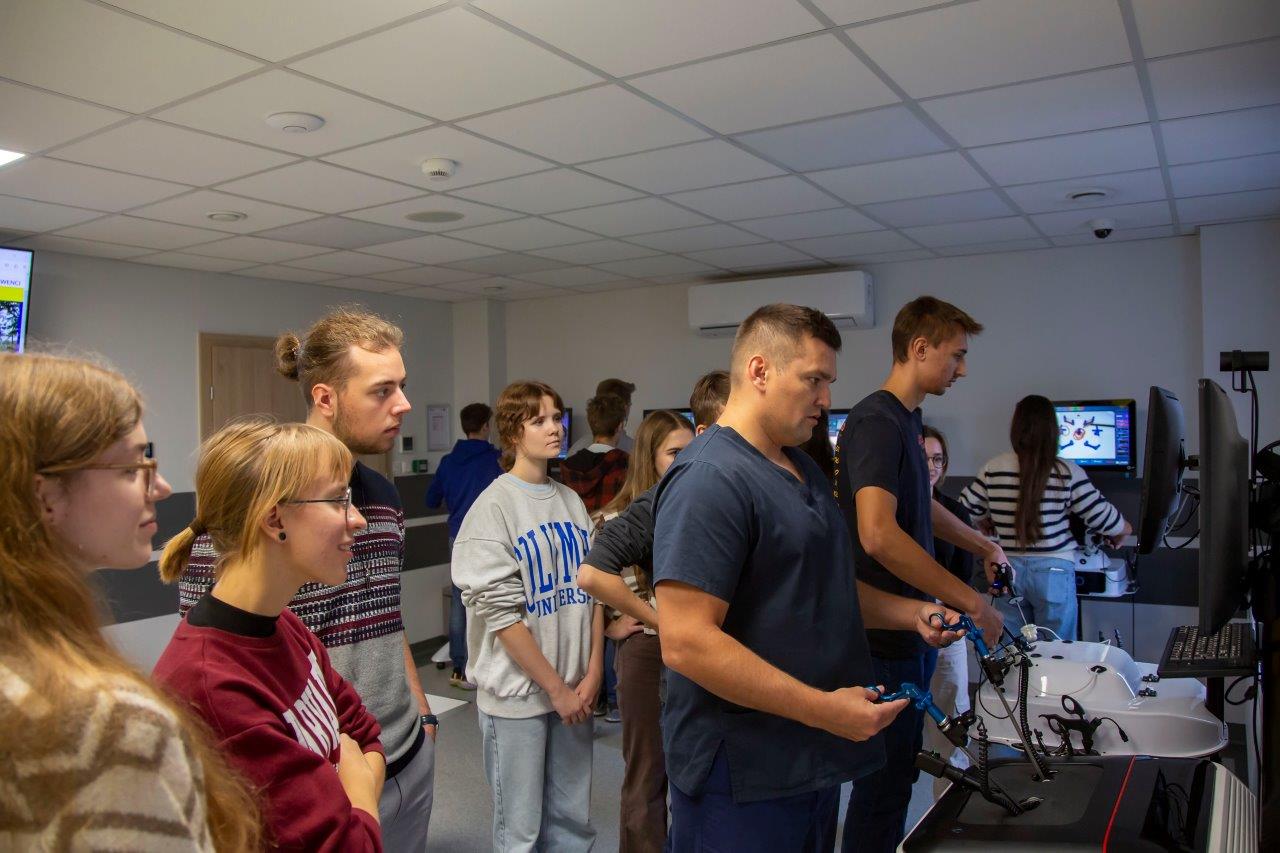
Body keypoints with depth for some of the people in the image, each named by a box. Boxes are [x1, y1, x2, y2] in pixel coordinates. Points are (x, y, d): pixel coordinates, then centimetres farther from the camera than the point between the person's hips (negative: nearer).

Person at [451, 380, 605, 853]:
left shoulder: (571, 501, 5)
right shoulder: (493, 506, -11)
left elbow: (593, 587, 8)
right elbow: (498, 611, -14)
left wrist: (593, 672, 0)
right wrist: (555, 687, -12)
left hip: (575, 689, 5)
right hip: (517, 691, -5)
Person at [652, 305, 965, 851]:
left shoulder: (803, 467, 10)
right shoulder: (710, 478, -21)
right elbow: (685, 642, -27)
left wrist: (912, 614, 7)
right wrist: (824, 709, -24)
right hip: (743, 781, -9)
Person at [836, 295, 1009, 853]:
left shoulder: (907, 419, 12)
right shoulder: (875, 422, -19)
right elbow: (878, 533, -32)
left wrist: (981, 544, 31)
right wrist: (971, 602, -27)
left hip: (911, 627, 10)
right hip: (886, 635, -10)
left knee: (899, 768, 20)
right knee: (885, 780, 3)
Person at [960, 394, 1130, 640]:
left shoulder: (992, 469, -3)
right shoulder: (1068, 473, -9)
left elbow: (966, 510, 5)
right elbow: (1101, 516, -2)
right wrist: (1123, 530, 20)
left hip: (1009, 571, 2)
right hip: (1053, 571, -2)